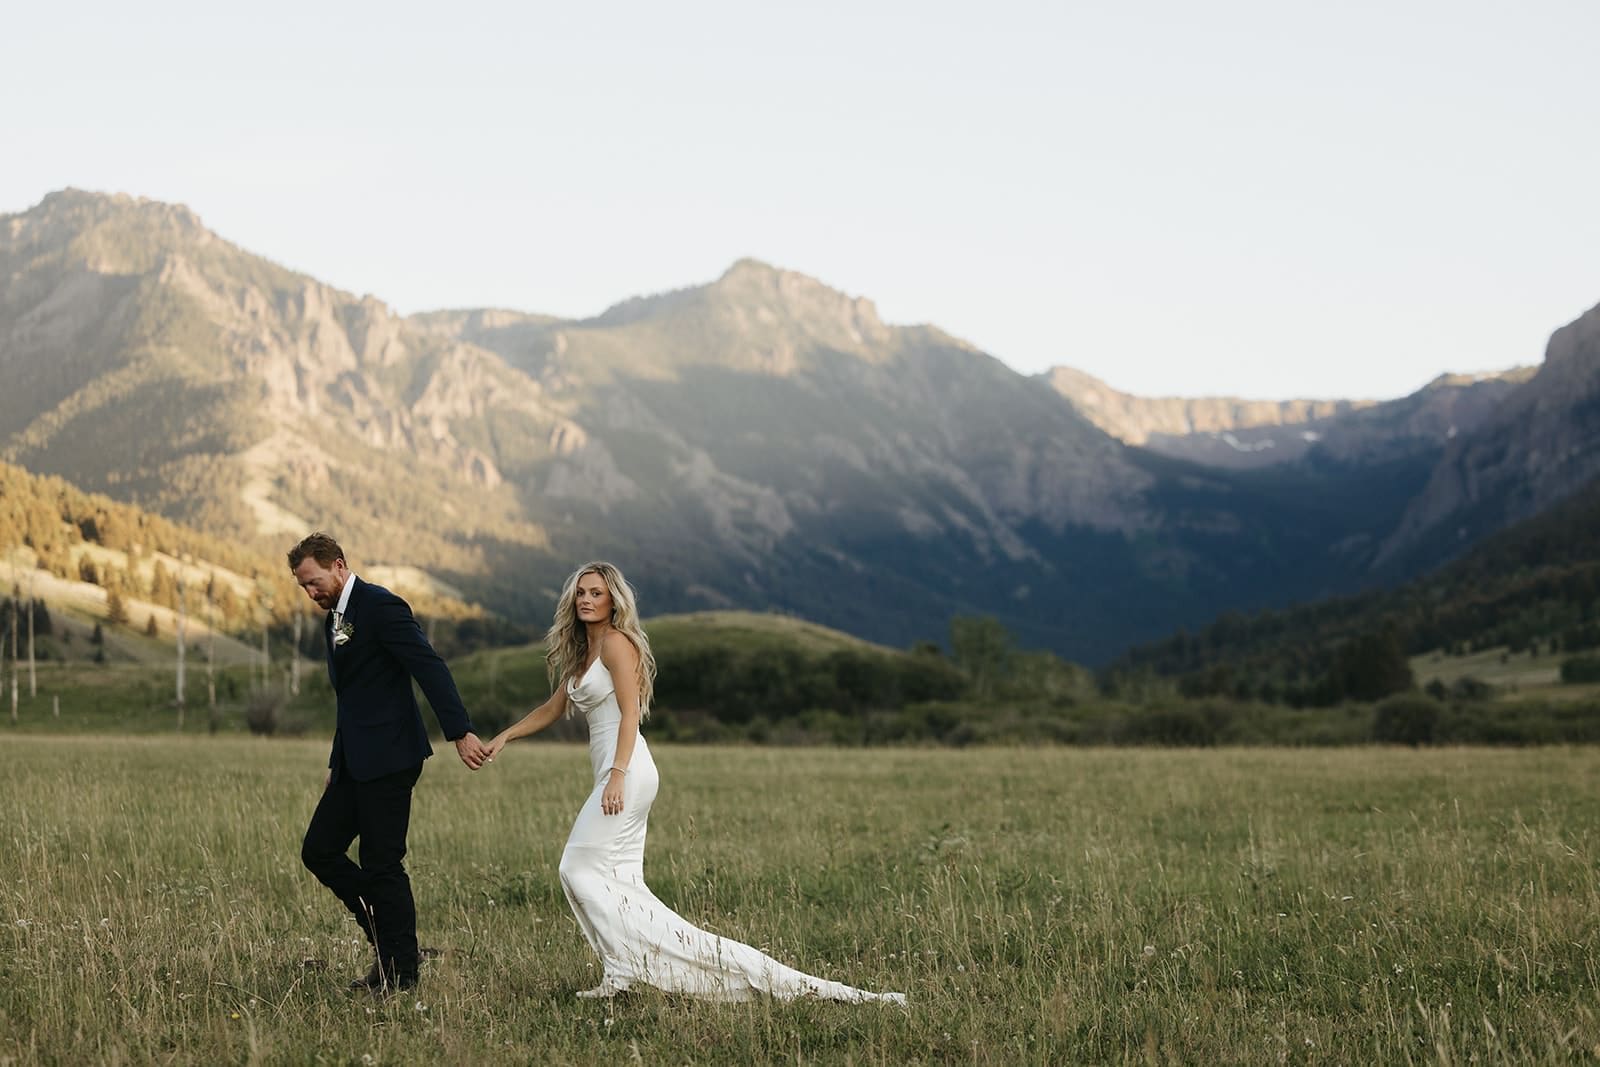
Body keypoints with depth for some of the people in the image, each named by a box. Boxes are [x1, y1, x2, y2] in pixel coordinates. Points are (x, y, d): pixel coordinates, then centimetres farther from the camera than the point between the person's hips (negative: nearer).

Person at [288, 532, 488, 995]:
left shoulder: (381, 606, -13)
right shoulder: (333, 620, 17)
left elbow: (431, 669, -20)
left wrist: (460, 733, -27)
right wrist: (337, 765, 24)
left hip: (389, 758, -10)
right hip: (356, 762, 10)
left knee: (381, 865, -5)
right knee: (319, 850, 7)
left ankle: (400, 972, 6)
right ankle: (387, 940, 16)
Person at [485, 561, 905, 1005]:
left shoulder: (616, 643, -6)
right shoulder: (581, 652, 21)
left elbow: (630, 713, -14)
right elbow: (552, 709, 28)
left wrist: (617, 775, -23)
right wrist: (505, 736, 18)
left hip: (626, 771, -9)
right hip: (611, 771, 9)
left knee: (581, 870, -11)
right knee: (621, 889, 4)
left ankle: (623, 968, -11)